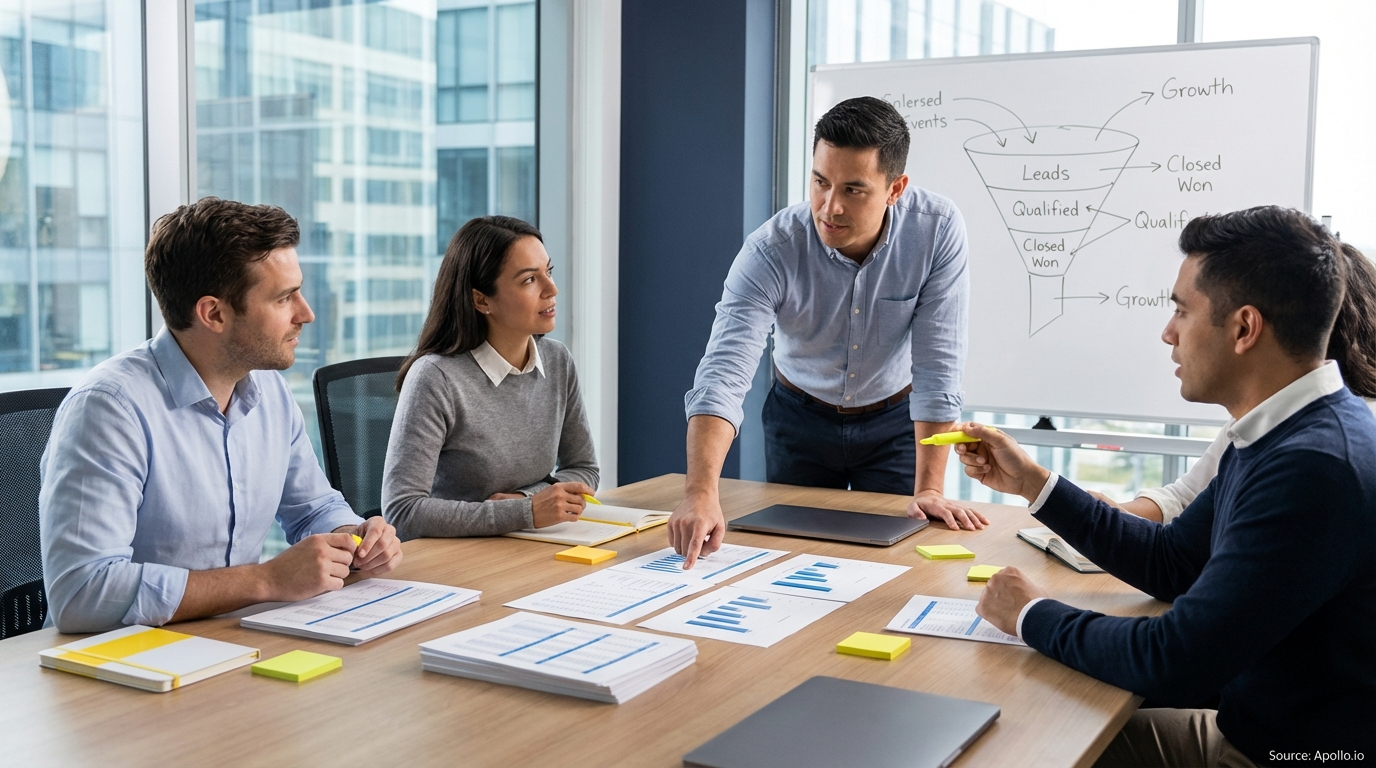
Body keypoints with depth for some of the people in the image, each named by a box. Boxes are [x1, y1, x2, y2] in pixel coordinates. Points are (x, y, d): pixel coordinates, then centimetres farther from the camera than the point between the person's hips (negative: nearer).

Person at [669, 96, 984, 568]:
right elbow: (723, 374, -40)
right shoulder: (771, 250, -30)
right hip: (800, 419, 0)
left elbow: (938, 364, -25)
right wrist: (701, 491, -54)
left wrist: (928, 490, -29)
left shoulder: (938, 229, -27)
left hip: (894, 421, 0)